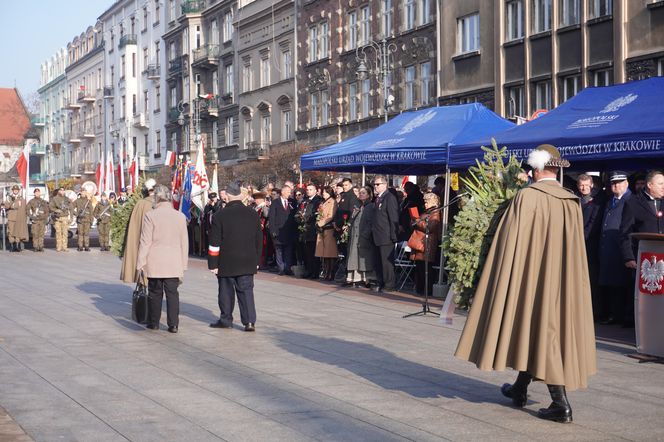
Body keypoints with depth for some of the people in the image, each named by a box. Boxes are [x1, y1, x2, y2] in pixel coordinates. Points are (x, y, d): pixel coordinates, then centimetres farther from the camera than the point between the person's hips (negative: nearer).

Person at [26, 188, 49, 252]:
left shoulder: (43, 202, 13)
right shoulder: (31, 201, 6)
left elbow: (47, 210, 14)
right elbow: (27, 209, 4)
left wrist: (46, 218, 4)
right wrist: (30, 216, -6)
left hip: (42, 220, 2)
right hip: (35, 220, -2)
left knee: (41, 234, 0)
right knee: (35, 234, -5)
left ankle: (41, 247, 4)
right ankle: (35, 247, -1)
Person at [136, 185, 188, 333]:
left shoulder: (150, 215, -8)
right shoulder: (180, 216, 3)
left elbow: (145, 241, -7)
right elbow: (184, 243, 9)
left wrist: (140, 262, 0)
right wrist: (183, 264, 16)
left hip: (155, 263, -2)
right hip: (174, 263, 2)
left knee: (155, 293, 8)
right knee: (172, 293, 4)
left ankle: (154, 323, 17)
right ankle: (173, 325, 1)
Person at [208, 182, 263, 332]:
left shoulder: (220, 215, -10)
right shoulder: (253, 214, 1)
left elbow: (215, 243, -9)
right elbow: (259, 240, 8)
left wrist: (213, 264, -4)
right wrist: (256, 261, 17)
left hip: (226, 263, -2)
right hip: (247, 263, 3)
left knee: (226, 291, 10)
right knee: (246, 290, 3)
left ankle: (226, 319, 19)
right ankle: (249, 321, -6)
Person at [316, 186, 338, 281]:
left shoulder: (332, 202, -4)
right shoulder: (323, 203, 20)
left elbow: (330, 216, -12)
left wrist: (321, 223, -11)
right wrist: (318, 223, 7)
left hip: (328, 229, -8)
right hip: (321, 229, 8)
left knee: (329, 253, -9)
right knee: (323, 252, 6)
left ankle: (330, 275, -9)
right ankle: (325, 273, 9)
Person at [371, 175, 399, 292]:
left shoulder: (390, 198, -11)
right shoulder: (378, 198, 15)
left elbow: (394, 218, -14)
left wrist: (393, 235, -16)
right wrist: (374, 232, 13)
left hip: (386, 237, -9)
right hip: (378, 236, 9)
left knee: (387, 261, -4)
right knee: (378, 262, 14)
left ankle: (389, 285, 3)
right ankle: (380, 283, 23)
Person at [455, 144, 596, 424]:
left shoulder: (527, 197, -14)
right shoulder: (571, 202, 2)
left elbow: (512, 243, -14)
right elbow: (575, 250, 9)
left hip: (531, 275, -6)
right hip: (560, 280, 6)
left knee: (540, 330, 0)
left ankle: (560, 403, -2)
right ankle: (520, 389, 28)